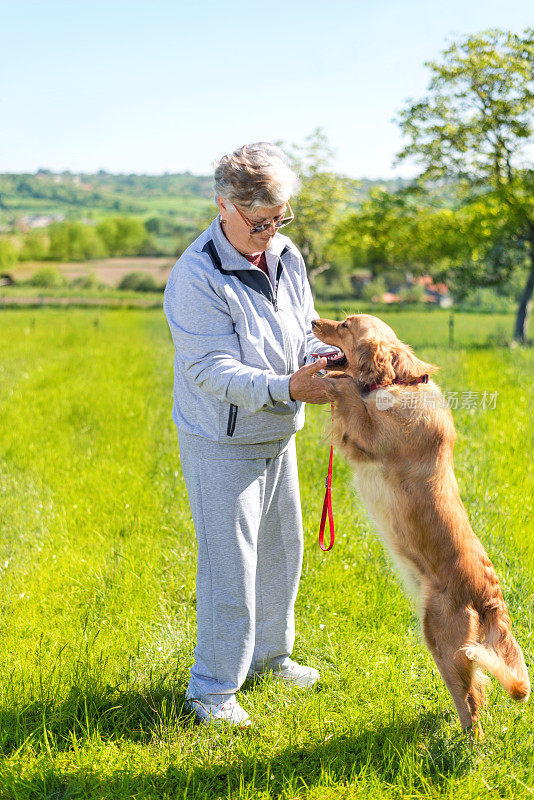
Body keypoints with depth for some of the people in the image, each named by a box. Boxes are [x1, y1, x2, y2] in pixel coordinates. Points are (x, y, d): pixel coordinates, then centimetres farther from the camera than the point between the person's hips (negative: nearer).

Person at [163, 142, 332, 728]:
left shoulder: (288, 257, 0)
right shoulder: (196, 278, -23)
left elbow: (306, 331, 7)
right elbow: (212, 370, -27)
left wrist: (326, 358, -16)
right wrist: (285, 387, -38)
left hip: (277, 437, 8)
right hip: (222, 446, -7)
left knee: (281, 553, 19)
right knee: (229, 569, -2)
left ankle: (269, 655, 41)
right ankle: (211, 690, 15)